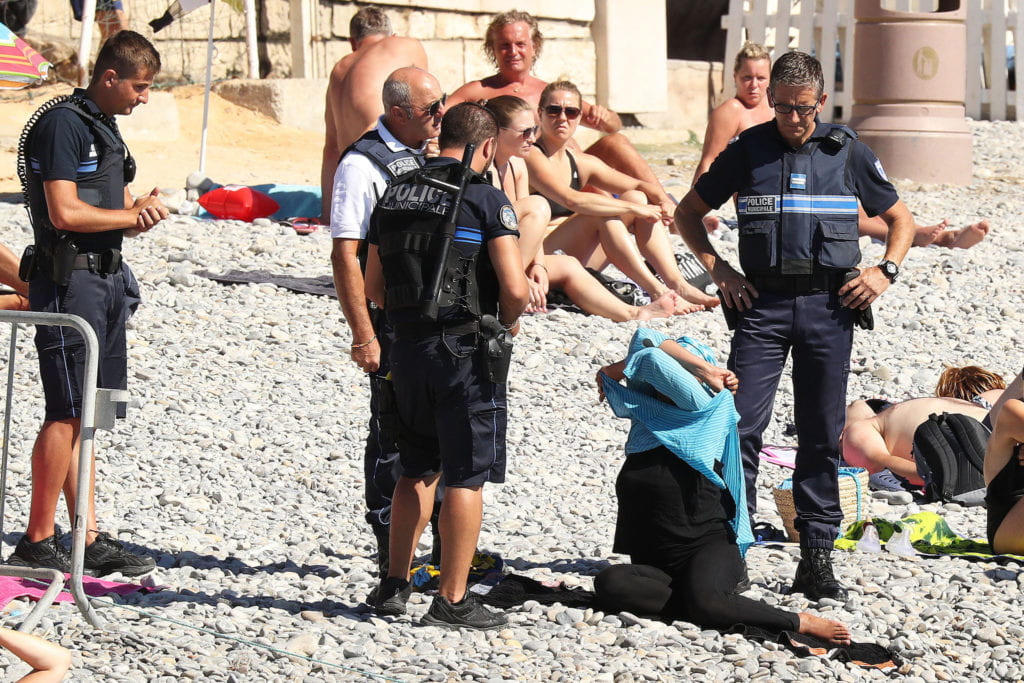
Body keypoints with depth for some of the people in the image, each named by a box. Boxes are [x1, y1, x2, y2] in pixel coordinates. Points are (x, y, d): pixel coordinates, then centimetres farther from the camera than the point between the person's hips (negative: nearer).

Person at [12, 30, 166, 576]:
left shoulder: (105, 128, 18)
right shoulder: (63, 123, -11)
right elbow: (65, 212, -19)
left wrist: (141, 210, 1)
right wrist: (131, 216, -7)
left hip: (106, 279, 9)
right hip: (70, 280, -9)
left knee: (83, 416, 9)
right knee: (68, 414, -8)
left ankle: (89, 540, 11)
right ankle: (36, 542, -3)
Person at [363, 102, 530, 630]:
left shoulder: (394, 196, 9)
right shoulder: (485, 199, -9)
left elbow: (373, 287, 13)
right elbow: (514, 288, -16)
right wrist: (507, 321, 3)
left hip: (408, 348, 6)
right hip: (466, 351, -6)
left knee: (418, 470, 20)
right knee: (466, 477, 1)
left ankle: (394, 585, 21)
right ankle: (452, 601, 3)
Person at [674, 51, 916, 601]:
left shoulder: (849, 153, 7)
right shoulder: (747, 151, 6)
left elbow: (900, 219, 17)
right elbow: (688, 212, 14)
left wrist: (885, 271, 0)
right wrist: (716, 267, 1)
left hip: (829, 307, 1)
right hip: (762, 303, -1)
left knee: (822, 435, 4)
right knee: (740, 426, -9)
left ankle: (816, 558, 10)